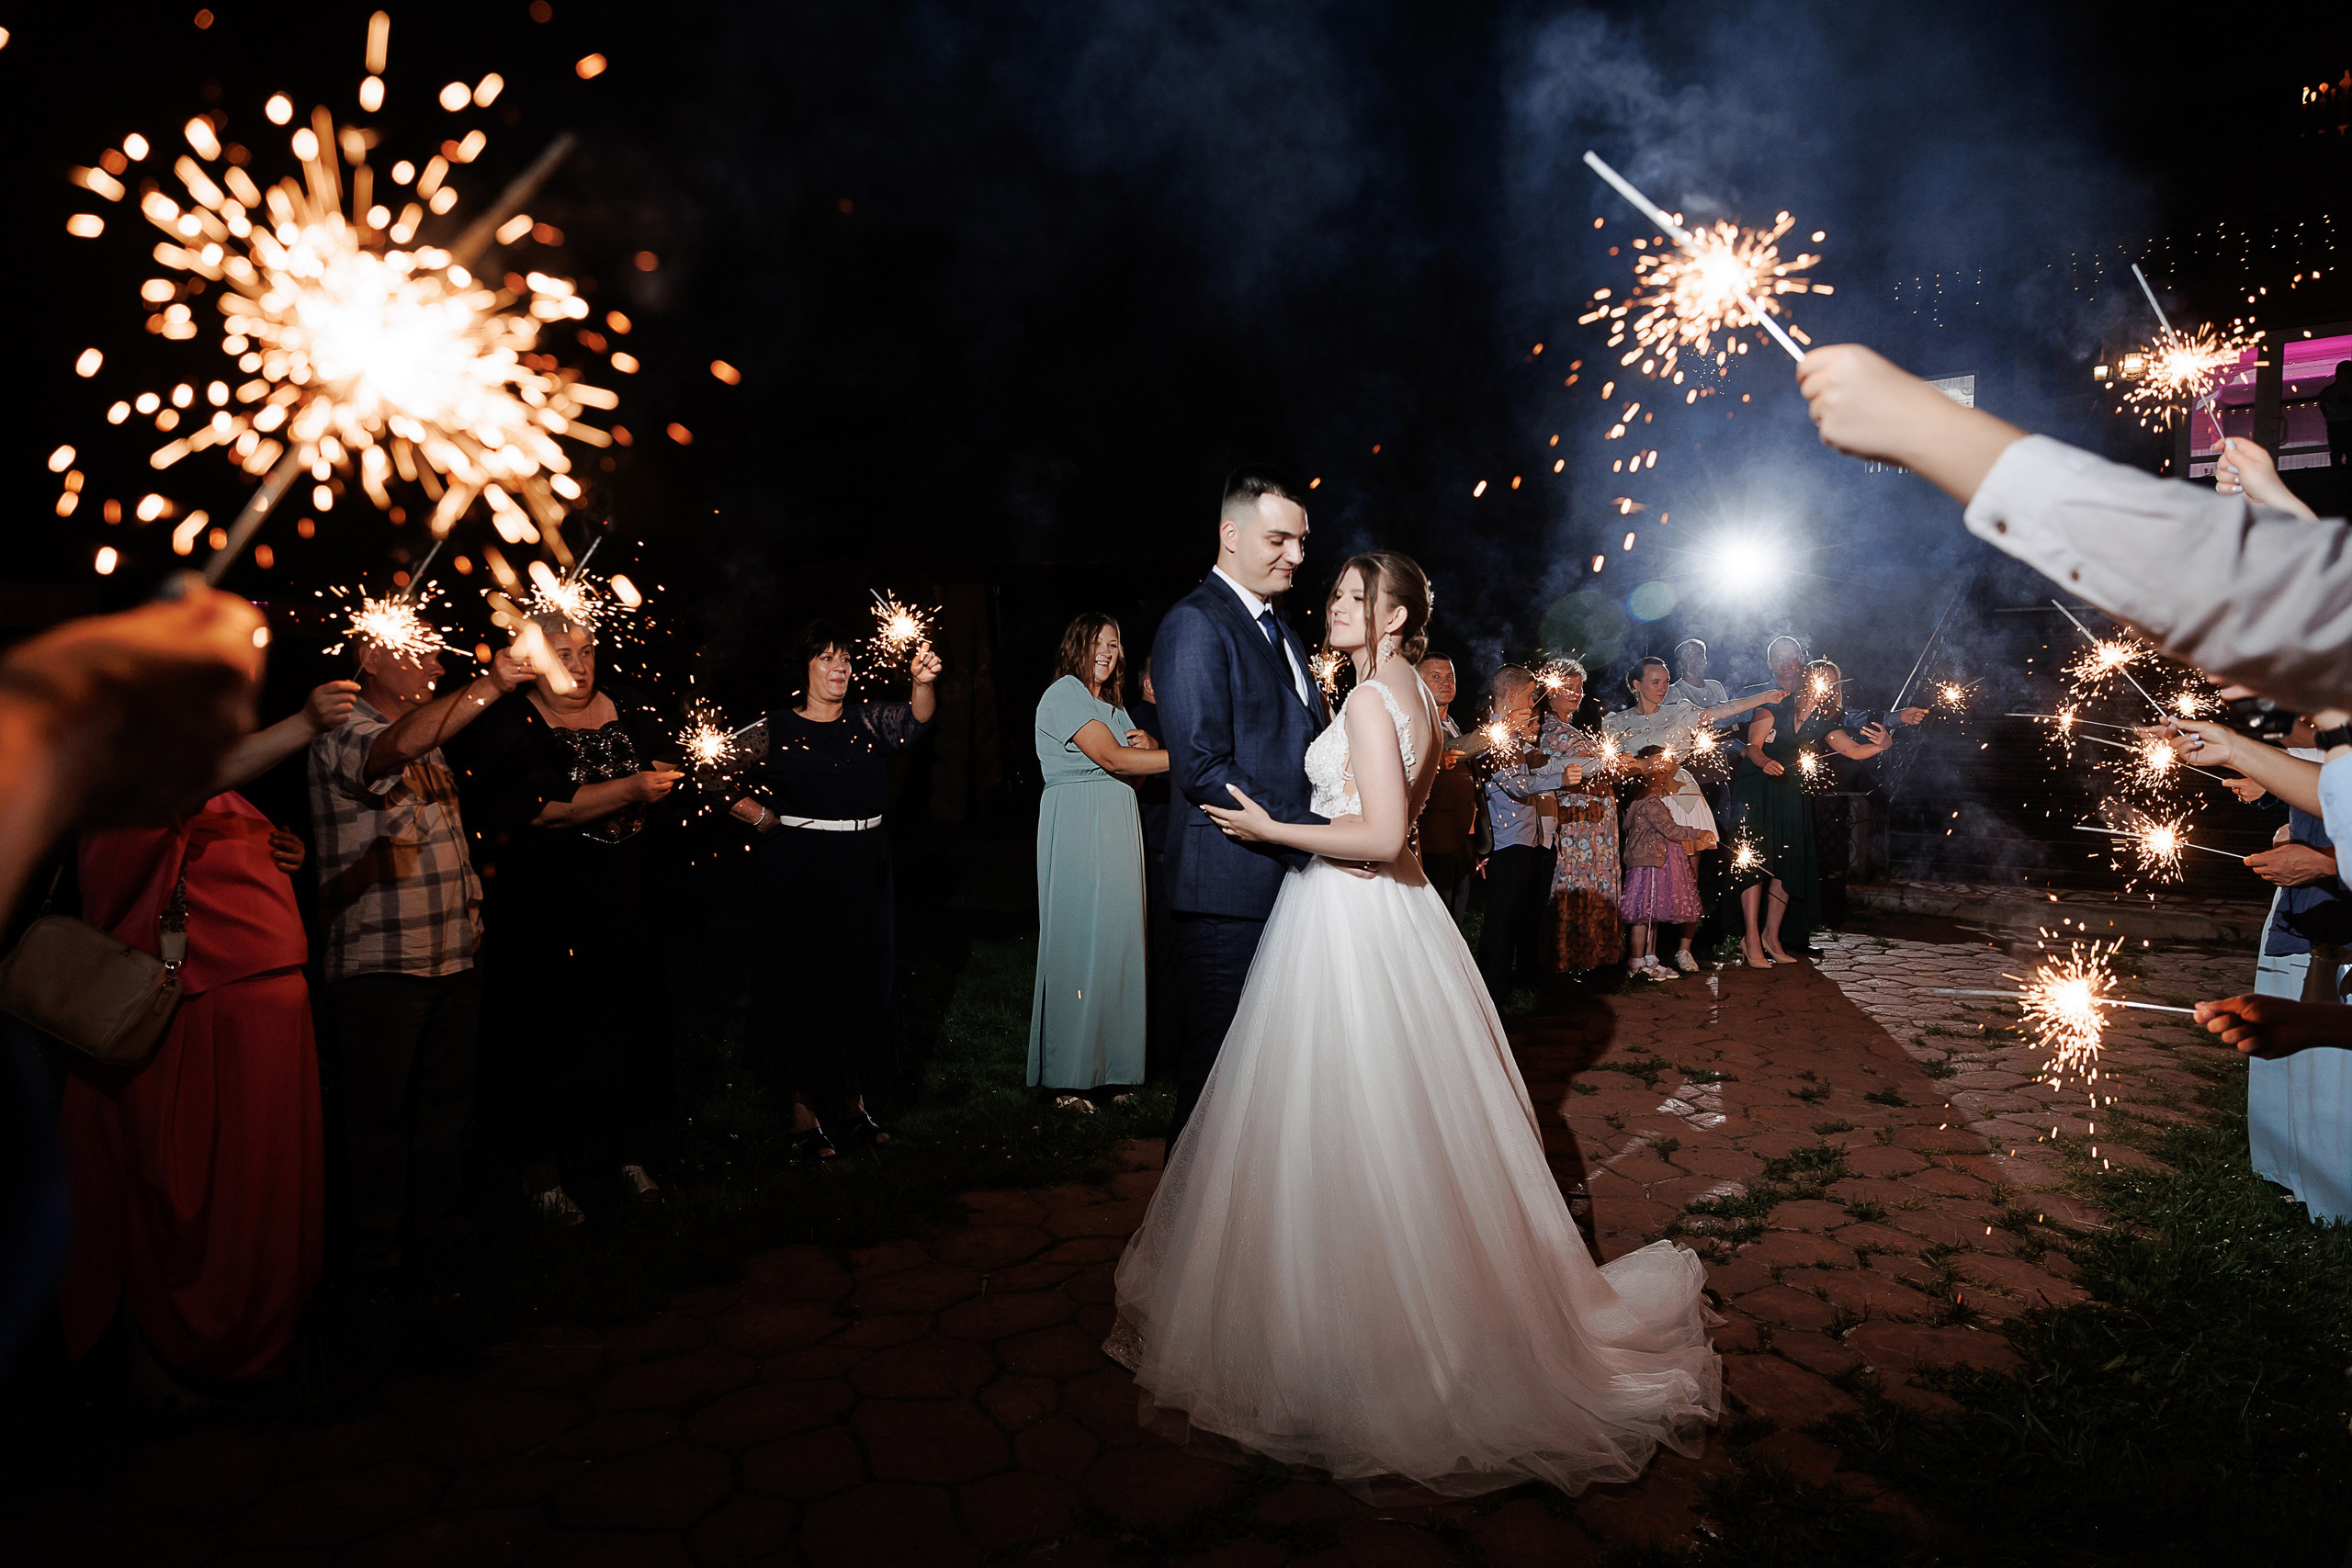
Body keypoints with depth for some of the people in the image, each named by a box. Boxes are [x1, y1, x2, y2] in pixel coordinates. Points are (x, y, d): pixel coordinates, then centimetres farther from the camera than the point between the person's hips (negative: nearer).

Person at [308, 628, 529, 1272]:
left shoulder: (430, 734, 17)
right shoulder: (343, 733, -11)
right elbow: (400, 746, -36)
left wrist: (473, 900, 19)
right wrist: (490, 685, -45)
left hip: (454, 954, 8)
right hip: (380, 960, -8)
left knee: (448, 1098, 15)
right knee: (379, 1111, 1)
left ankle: (440, 1221, 29)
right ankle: (375, 1251, 15)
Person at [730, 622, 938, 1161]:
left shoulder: (867, 719, 5)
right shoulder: (774, 726, -1)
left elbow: (916, 720, -14)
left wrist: (923, 683, -32)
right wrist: (763, 818, -5)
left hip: (864, 869, 3)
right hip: (800, 869, -3)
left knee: (866, 980, 8)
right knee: (805, 980, 0)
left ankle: (853, 1103, 22)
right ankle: (803, 1112, 10)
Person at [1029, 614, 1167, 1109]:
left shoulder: (1111, 705, 24)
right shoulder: (1064, 694, -6)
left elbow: (1134, 768, 17)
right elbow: (1111, 759, -17)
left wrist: (1148, 746, -6)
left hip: (1116, 828, 9)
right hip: (1077, 829, -8)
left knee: (1114, 938, 6)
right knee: (1079, 943, -7)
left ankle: (1105, 1064, 14)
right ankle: (1067, 1078, 1)